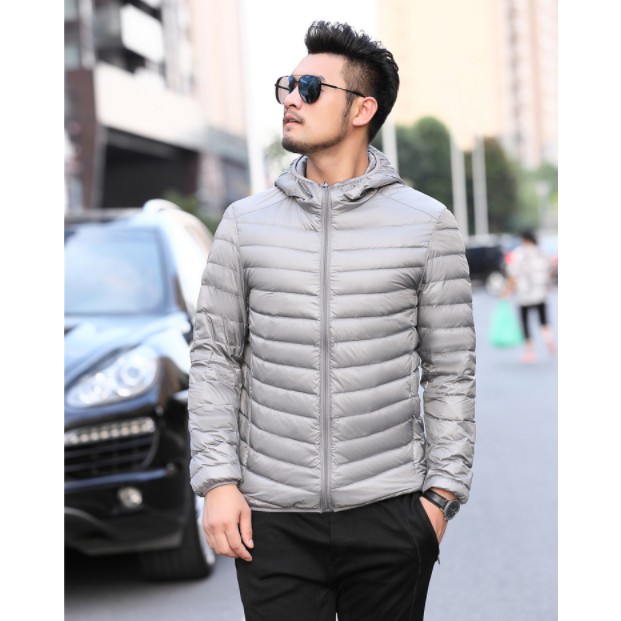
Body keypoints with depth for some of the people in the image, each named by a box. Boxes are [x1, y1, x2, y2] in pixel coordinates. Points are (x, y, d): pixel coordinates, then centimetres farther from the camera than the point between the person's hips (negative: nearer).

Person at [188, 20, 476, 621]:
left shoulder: (427, 223, 1)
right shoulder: (245, 221, 5)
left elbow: (450, 369, 3)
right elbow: (214, 355, 5)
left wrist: (443, 491, -1)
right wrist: (217, 481, -2)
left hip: (390, 515, -1)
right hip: (272, 517, 1)